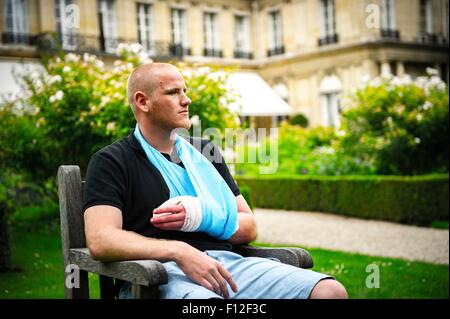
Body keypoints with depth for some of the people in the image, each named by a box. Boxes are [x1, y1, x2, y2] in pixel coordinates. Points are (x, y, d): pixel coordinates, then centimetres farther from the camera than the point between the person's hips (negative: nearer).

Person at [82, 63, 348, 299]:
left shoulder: (205, 152, 23)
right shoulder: (111, 162, 6)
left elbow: (248, 229, 20)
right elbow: (100, 241, -10)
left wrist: (201, 217, -2)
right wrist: (179, 251, -23)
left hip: (228, 261, 6)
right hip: (163, 272, -6)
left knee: (331, 291, -16)